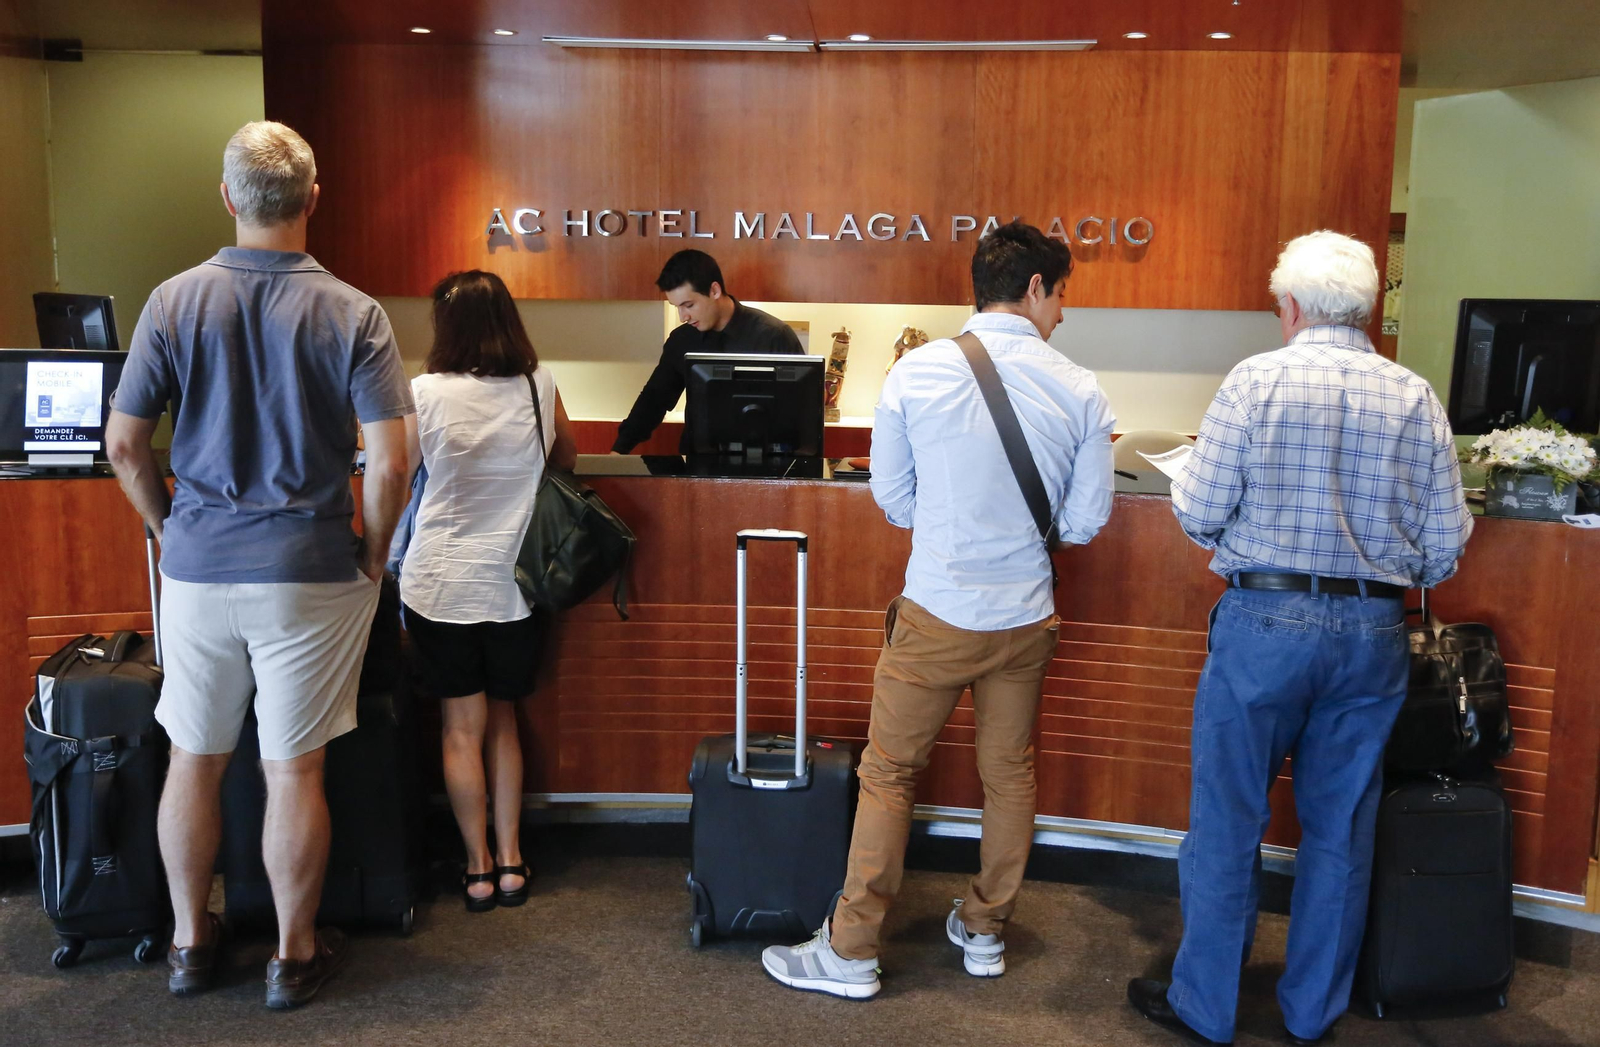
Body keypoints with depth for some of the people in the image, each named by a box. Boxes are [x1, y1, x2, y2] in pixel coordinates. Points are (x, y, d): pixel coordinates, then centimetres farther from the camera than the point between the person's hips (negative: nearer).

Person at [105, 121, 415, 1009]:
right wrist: (371, 555, 1)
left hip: (198, 567, 2)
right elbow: (388, 460, -14)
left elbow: (124, 444, -2)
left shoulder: (174, 302, -3)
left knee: (193, 760, 16)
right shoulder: (353, 314, -8)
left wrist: (170, 527, 13)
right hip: (311, 572, -2)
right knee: (293, 771, 7)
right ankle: (295, 952, 20)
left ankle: (190, 940, 31)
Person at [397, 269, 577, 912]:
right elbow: (566, 458, 13)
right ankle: (510, 860, 20)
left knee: (462, 727, 7)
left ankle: (479, 869, 14)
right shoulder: (539, 386, -3)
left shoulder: (426, 393, -11)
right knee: (502, 720, 16)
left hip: (441, 586, -2)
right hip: (513, 586, 2)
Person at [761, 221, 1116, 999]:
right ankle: (985, 934, 34)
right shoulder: (1079, 392, -7)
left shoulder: (915, 373, -9)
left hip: (935, 614, -2)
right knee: (1009, 775, 18)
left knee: (888, 774, 9)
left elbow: (891, 497, -1)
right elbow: (1086, 521, -3)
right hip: (1026, 616, 2)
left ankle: (850, 954, 16)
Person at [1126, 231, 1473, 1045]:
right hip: (1375, 633, 4)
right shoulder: (1416, 398, 1)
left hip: (1266, 620, -3)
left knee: (1228, 821, 9)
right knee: (1340, 829, 15)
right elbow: (1445, 546, 2)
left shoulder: (1257, 380, -9)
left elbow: (1198, 513, -9)